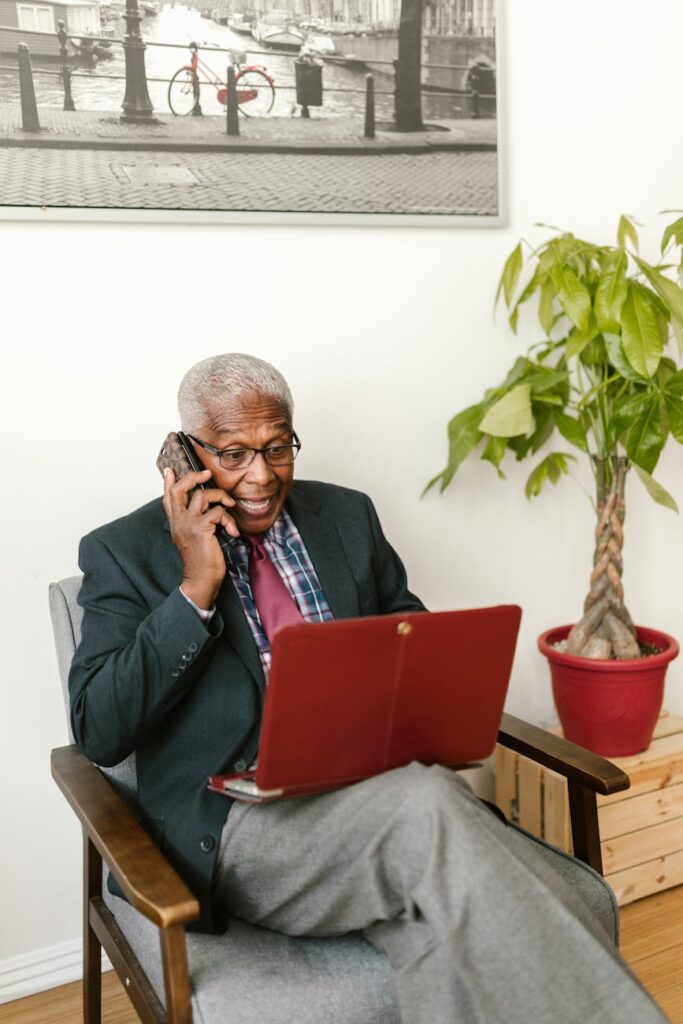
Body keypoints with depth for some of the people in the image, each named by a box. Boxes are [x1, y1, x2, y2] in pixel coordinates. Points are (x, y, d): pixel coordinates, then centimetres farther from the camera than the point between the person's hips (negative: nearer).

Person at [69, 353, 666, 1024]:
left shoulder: (347, 515, 14)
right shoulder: (124, 552, 2)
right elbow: (98, 734, -7)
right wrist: (196, 586, -14)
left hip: (380, 786, 4)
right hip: (243, 818, -3)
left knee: (440, 933, -31)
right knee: (426, 805, -33)